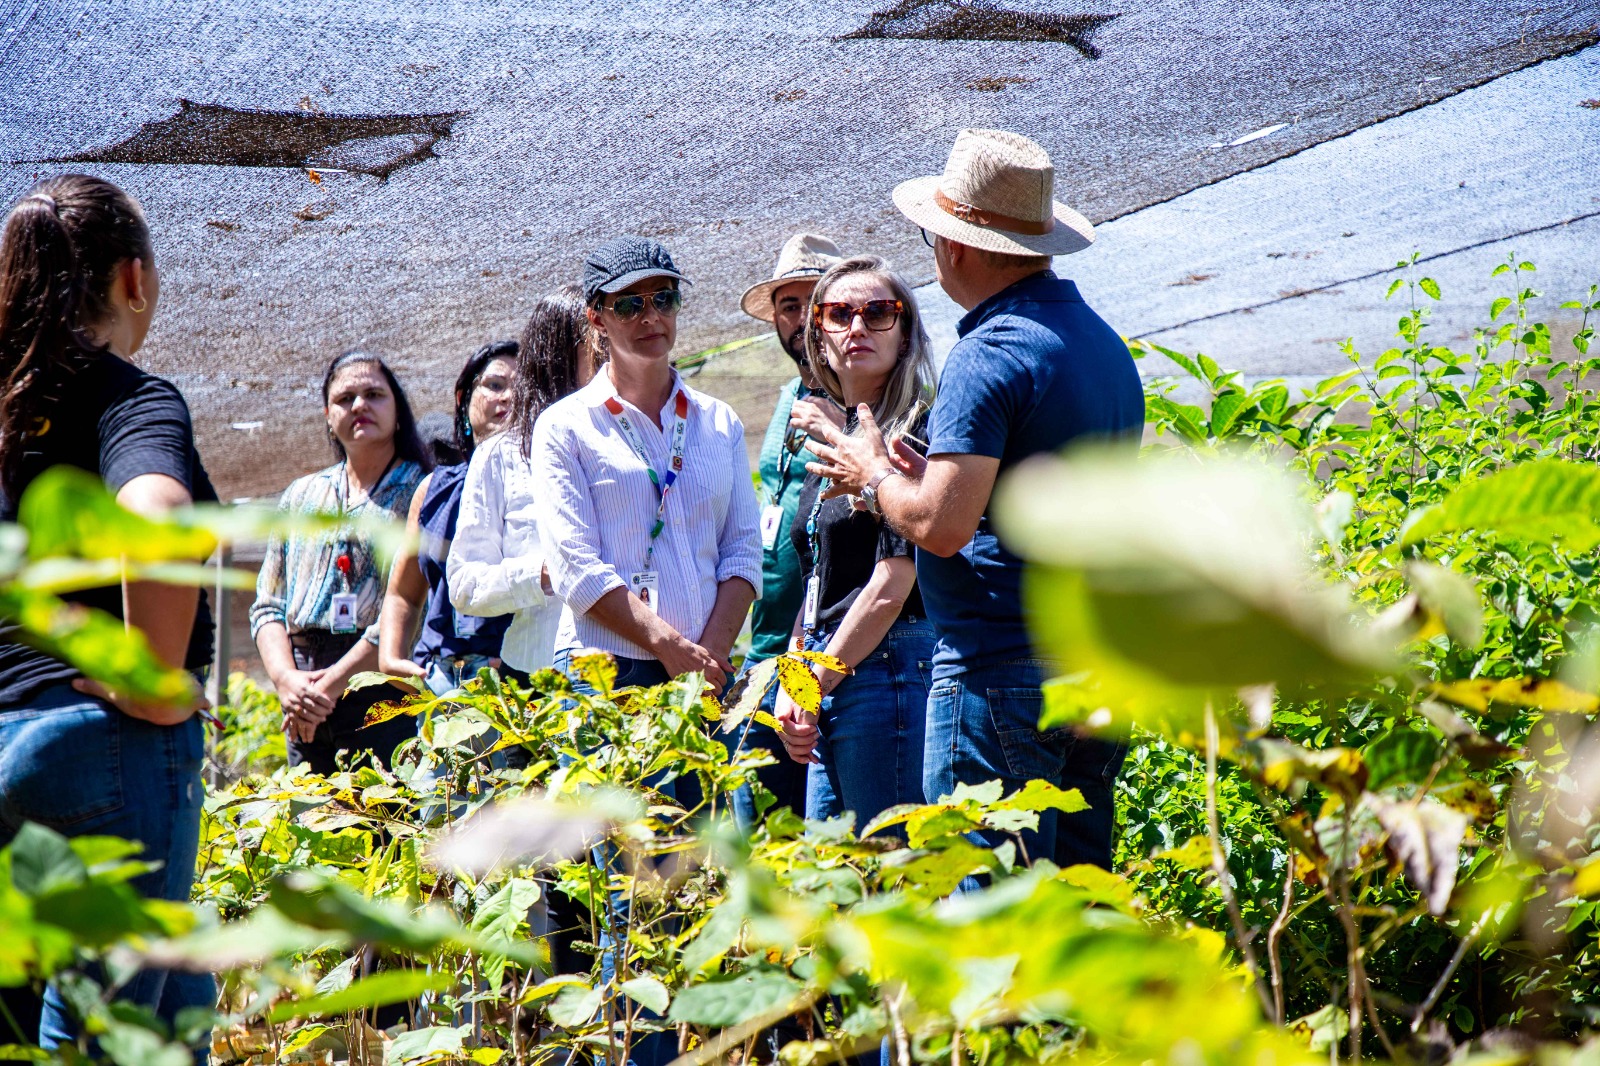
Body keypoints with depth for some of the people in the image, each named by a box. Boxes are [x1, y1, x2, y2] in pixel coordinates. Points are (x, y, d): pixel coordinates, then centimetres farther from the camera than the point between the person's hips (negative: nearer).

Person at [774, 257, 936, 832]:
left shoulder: (914, 432, -8)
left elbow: (892, 586, -14)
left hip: (886, 669, -9)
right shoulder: (831, 440, 18)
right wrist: (790, 687, 11)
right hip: (826, 684, 9)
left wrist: (815, 685, -9)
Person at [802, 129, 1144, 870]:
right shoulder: (1105, 343, 14)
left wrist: (874, 477, -1)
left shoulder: (990, 355, -15)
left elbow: (941, 525, -21)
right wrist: (922, 474, 19)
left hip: (1001, 668, -9)